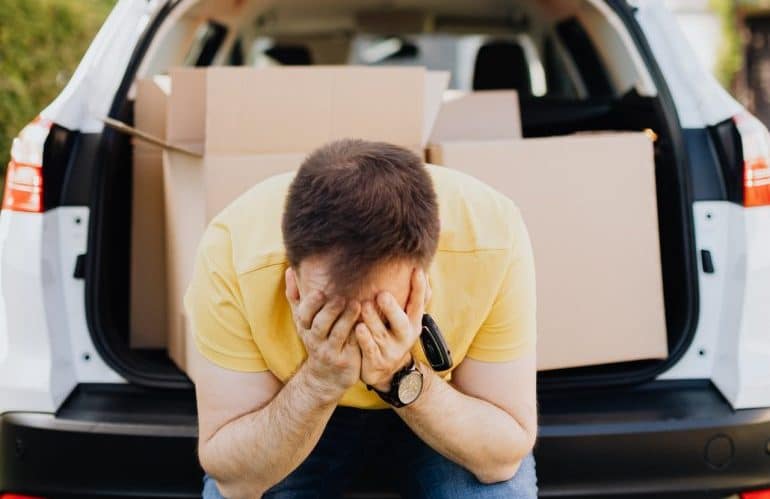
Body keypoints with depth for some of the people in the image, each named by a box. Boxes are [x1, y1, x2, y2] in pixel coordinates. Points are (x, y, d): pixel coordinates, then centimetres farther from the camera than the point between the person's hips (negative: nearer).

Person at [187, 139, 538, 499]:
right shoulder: (231, 252, -32)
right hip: (290, 414, 1)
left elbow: (505, 454, -21)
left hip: (448, 412, 0)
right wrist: (319, 381, -38)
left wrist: (404, 379, -37)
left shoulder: (492, 238, -31)